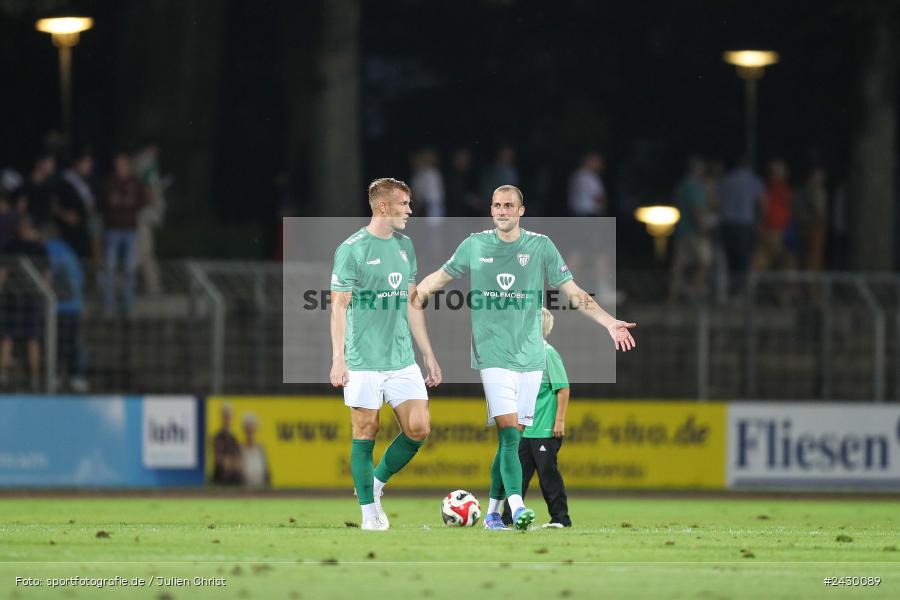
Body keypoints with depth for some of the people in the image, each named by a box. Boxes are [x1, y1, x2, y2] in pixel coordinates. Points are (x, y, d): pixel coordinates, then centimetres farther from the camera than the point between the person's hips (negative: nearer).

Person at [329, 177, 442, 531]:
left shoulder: (404, 246, 13)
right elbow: (339, 306, -8)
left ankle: (376, 484, 17)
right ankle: (369, 512, 6)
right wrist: (338, 360, -14)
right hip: (364, 361, -6)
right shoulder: (352, 249, -7)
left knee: (418, 428, -3)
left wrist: (428, 356, 18)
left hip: (402, 358, 6)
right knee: (366, 431, -1)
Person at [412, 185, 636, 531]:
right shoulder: (475, 246, 5)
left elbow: (574, 293, 4)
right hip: (493, 355, -2)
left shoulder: (540, 246, 5)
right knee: (508, 433, -17)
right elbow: (440, 278, 20)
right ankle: (516, 508, -28)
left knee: (512, 438, 4)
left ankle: (493, 511, 16)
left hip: (530, 356, 2)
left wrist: (610, 323, -6)